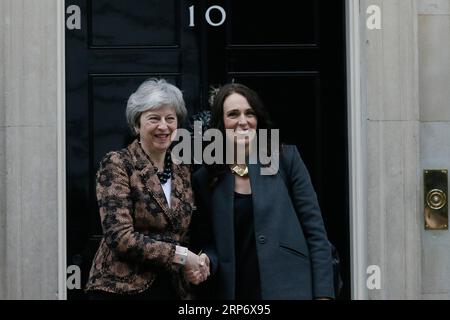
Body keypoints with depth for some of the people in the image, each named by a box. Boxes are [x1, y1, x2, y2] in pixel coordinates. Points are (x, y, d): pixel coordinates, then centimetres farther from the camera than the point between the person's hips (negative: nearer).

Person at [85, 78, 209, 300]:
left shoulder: (182, 171, 10)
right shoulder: (116, 164, -7)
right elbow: (120, 236, -17)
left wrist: (195, 262, -5)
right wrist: (181, 256, -15)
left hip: (172, 289, 5)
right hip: (121, 289, -5)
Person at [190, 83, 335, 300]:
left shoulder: (285, 158, 0)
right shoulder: (204, 180, 4)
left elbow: (315, 230, -2)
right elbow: (205, 242, 9)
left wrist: (323, 293, -8)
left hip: (289, 288, -2)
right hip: (233, 291, 2)